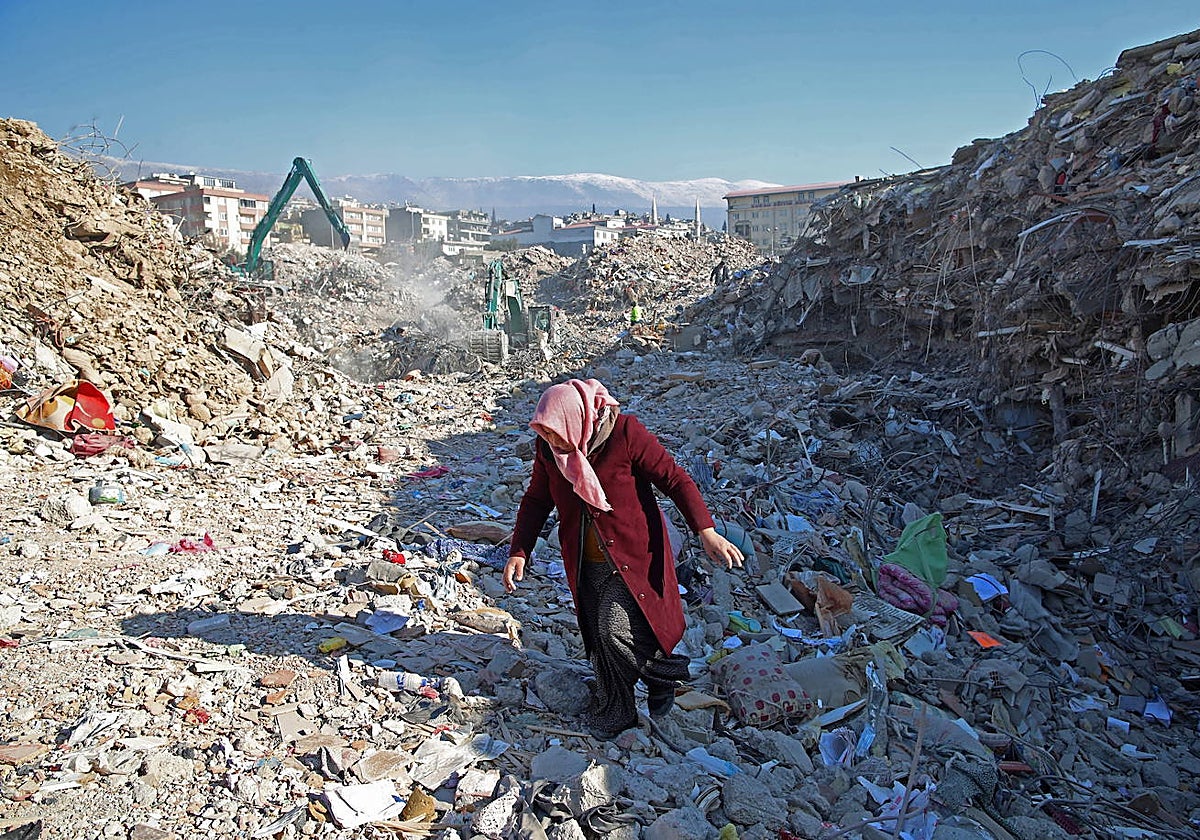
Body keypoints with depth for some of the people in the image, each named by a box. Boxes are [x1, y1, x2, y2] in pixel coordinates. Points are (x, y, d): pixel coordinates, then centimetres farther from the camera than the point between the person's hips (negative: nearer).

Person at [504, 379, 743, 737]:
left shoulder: (625, 432, -20)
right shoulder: (548, 448, -5)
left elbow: (674, 479, -16)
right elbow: (536, 500, 9)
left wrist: (707, 532, -25)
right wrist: (518, 552, 0)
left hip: (633, 555, -5)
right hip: (587, 564, 5)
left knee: (616, 629, -17)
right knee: (598, 638, 11)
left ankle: (666, 674, 13)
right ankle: (613, 714, 33)